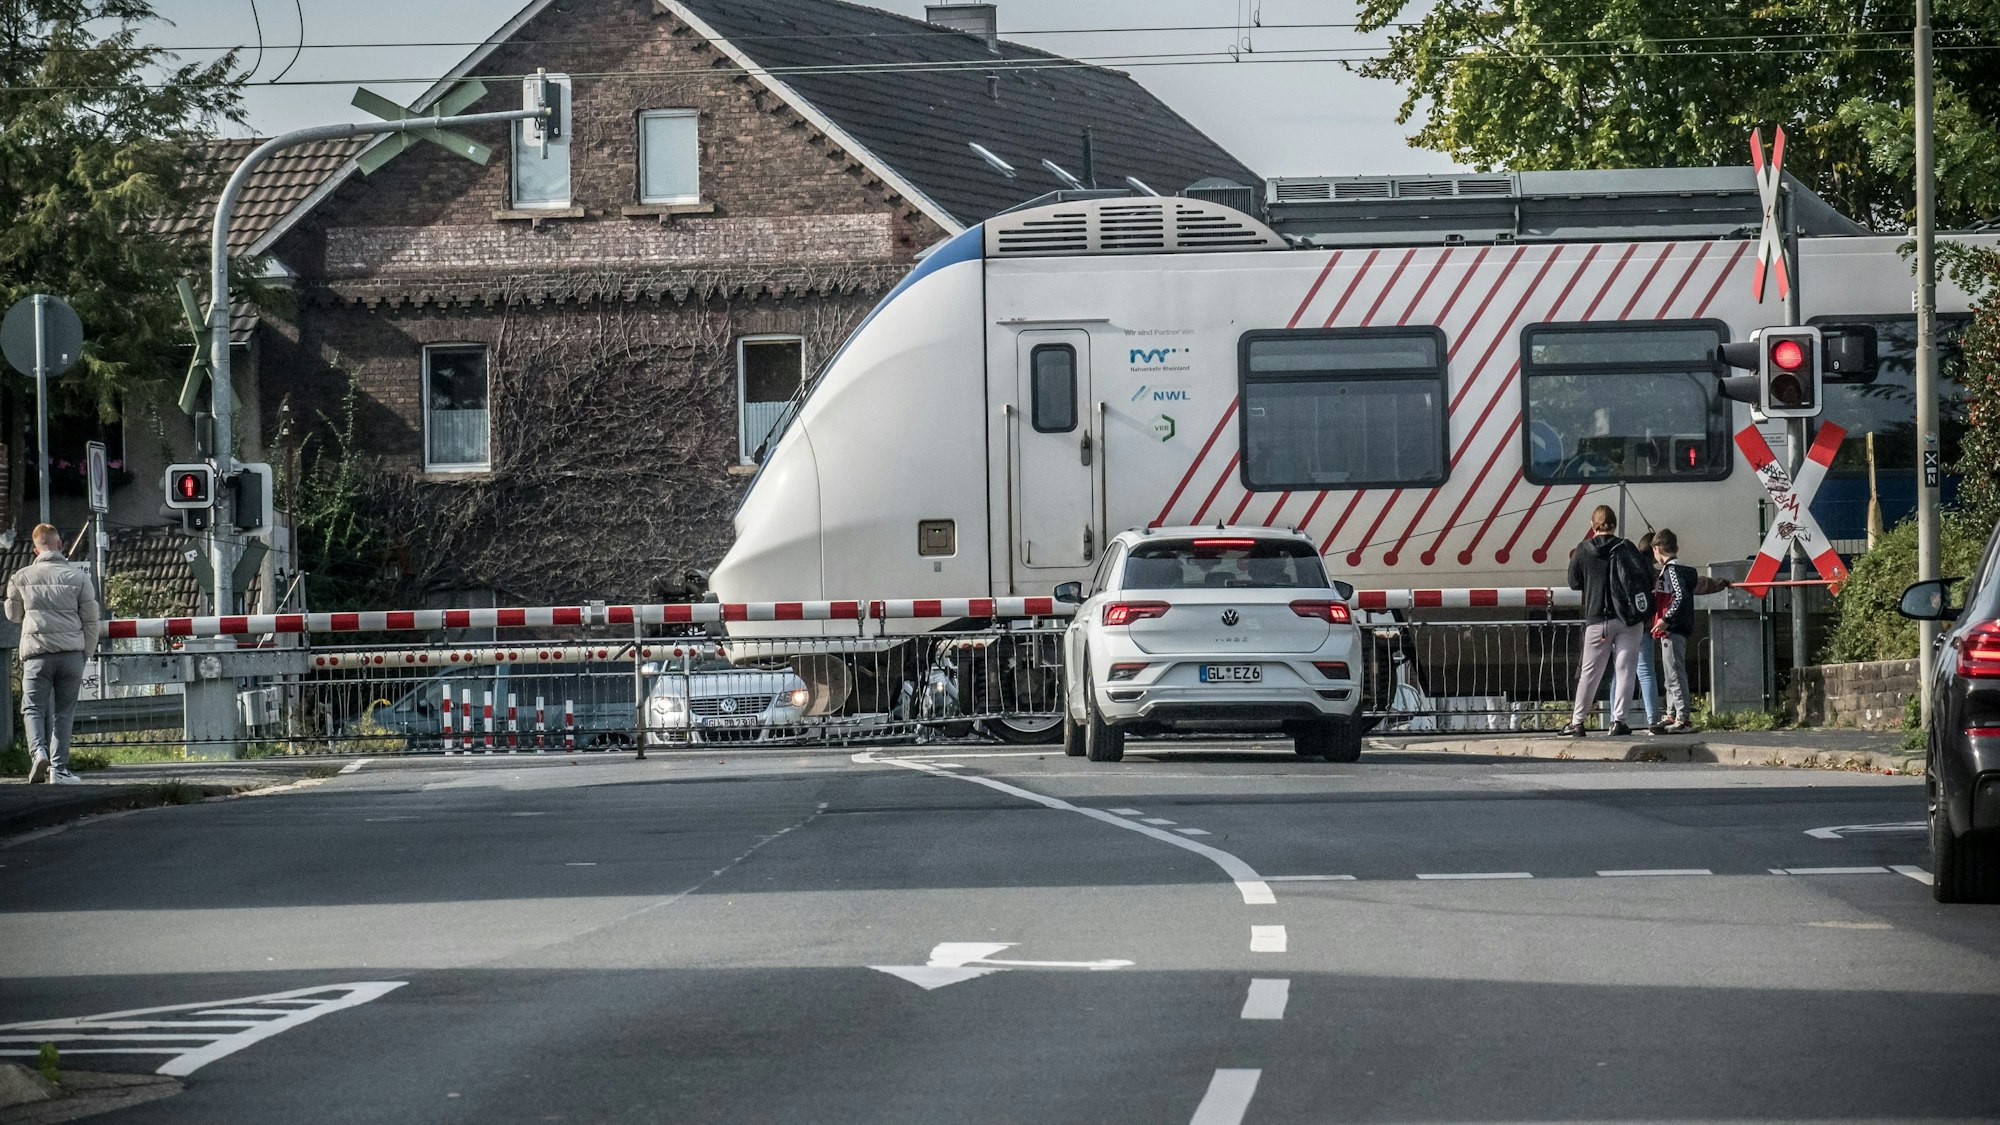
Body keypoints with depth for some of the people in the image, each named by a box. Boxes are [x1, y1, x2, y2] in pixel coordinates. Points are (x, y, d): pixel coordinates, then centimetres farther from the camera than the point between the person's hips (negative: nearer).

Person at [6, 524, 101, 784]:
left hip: (37, 654, -1)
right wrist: (85, 654, 17)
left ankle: (38, 750, -19)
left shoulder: (21, 577, 4)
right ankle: (59, 769, 5)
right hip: (71, 654, 1)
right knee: (64, 713, 7)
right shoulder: (79, 578, 2)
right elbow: (90, 621, 5)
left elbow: (13, 614, 19)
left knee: (33, 709, 6)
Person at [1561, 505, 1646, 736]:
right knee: (1625, 670, 2)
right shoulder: (1627, 548, -3)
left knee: (1590, 673, 9)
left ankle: (1576, 722, 12)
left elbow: (1574, 583, 7)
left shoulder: (1583, 550, -2)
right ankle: (1618, 719, -5)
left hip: (1597, 620, 1)